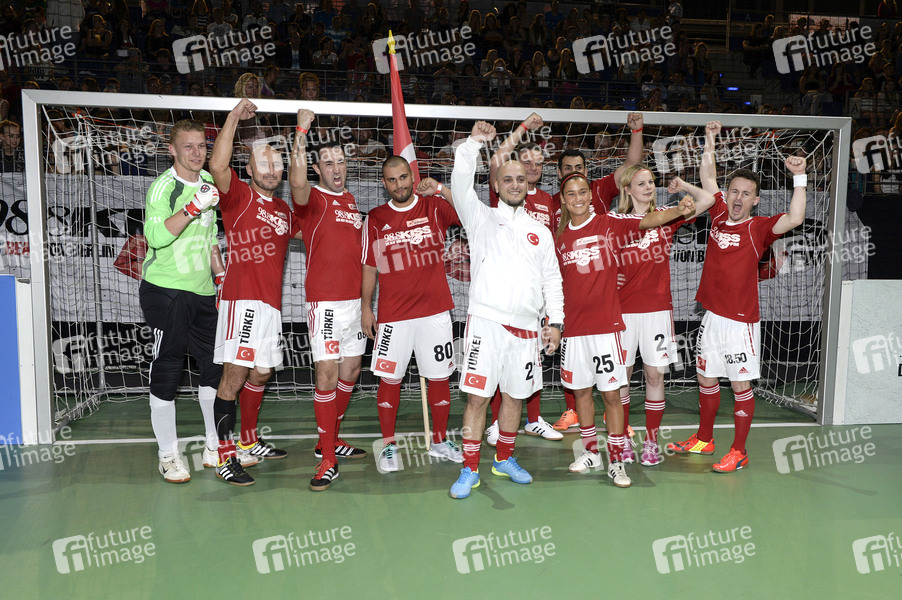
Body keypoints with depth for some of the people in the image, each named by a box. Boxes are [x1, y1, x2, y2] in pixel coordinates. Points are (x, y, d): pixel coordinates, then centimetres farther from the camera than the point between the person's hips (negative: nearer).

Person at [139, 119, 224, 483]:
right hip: (165, 290, -7)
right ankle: (168, 455, 11)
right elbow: (156, 236, -28)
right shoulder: (164, 186, -11)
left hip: (202, 291, 7)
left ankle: (214, 447, 22)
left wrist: (222, 277, 21)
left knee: (215, 364, 9)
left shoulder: (208, 182, 12)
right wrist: (194, 207, -34)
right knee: (167, 367, -1)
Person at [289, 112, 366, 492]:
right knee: (327, 373, -10)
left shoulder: (350, 201, 17)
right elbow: (297, 184, -30)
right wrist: (301, 134, -34)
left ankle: (331, 439, 29)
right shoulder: (313, 199, -5)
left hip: (354, 300, 8)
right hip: (325, 302, -7)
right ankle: (328, 458, -2)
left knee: (351, 370, 13)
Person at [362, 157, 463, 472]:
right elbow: (369, 267, 9)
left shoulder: (435, 207, 4)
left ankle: (439, 441, 25)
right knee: (389, 378, 2)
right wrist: (366, 308, 5)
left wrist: (441, 189, -18)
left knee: (439, 376, 8)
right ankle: (389, 446, 17)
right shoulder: (375, 219, 6)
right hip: (393, 314, 0)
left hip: (435, 310, 1)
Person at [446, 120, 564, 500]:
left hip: (527, 327, 4)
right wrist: (474, 143, -17)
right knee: (477, 394, -4)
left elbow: (552, 280, 16)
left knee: (515, 395, 12)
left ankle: (504, 459, 30)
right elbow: (460, 184, -9)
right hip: (486, 321, -3)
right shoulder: (482, 218, 7)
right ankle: (470, 470, 6)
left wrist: (556, 321, 8)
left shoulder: (540, 232, 16)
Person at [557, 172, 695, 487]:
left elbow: (648, 220, -19)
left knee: (611, 393, -2)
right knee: (580, 390, 13)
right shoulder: (560, 237, 8)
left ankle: (616, 461, 10)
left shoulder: (609, 222, -2)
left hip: (606, 324, -4)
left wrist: (678, 210, -37)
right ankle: (591, 452, 30)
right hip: (572, 327, 4)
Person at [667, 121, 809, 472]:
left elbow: (795, 219, -26)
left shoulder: (758, 228, -8)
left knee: (741, 384, 3)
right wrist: (710, 141, 11)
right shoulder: (719, 215, 6)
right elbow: (707, 176, 16)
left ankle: (739, 452, 14)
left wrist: (799, 177, -29)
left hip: (741, 320, -6)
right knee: (706, 378, 16)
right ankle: (704, 439, 33)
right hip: (712, 315, 6)